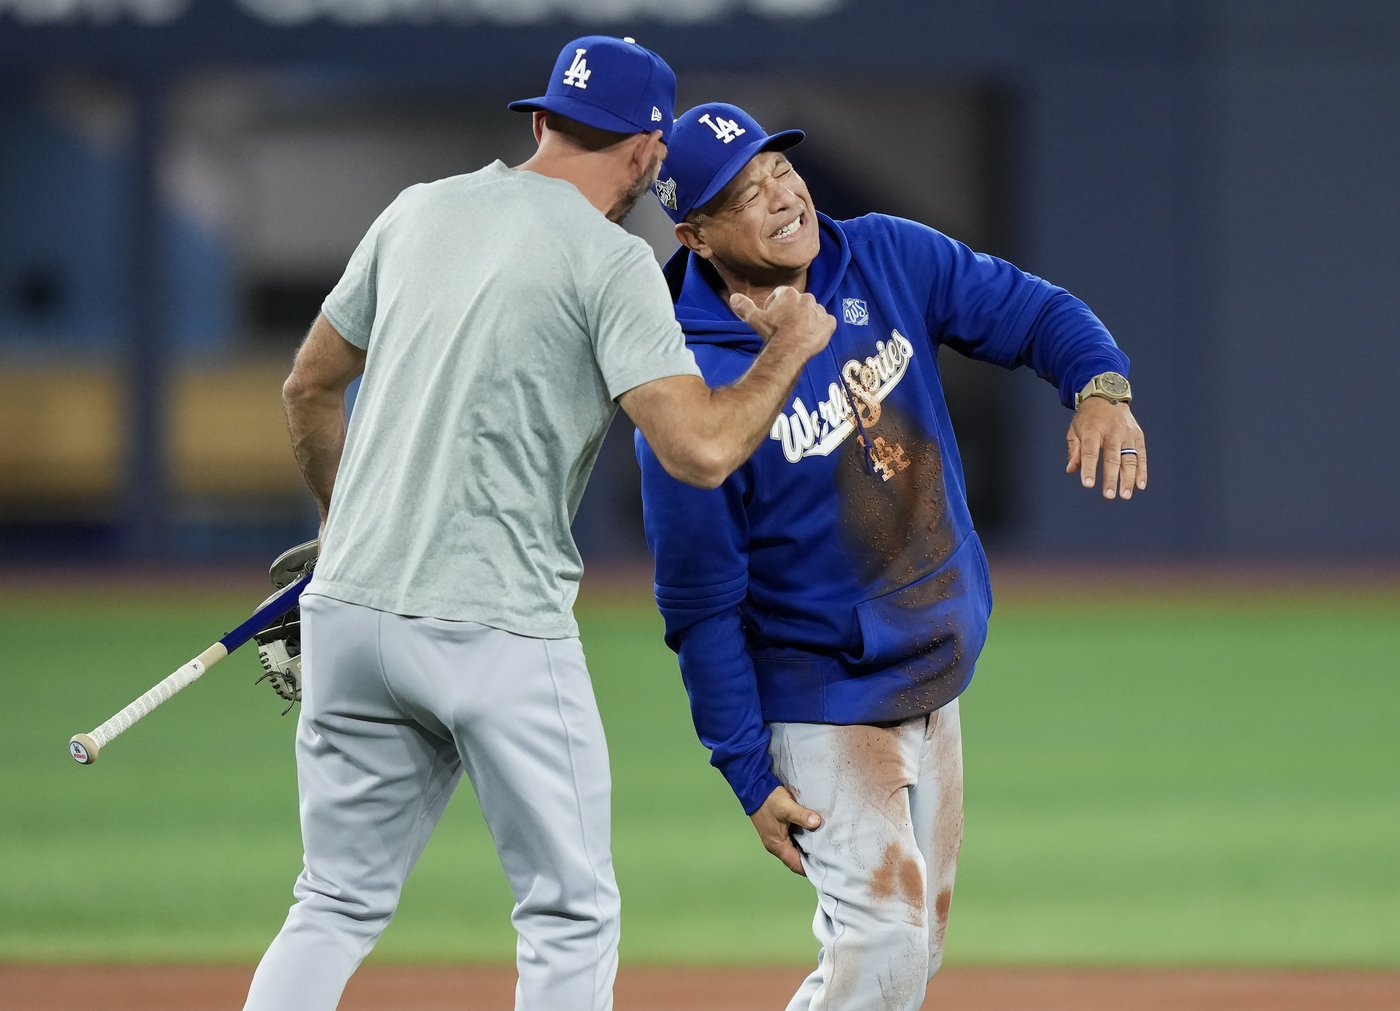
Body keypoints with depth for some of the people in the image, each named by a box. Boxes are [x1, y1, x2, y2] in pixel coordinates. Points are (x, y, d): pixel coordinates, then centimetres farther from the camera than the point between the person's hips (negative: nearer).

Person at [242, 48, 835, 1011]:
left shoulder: (417, 213, 12)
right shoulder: (611, 262, -8)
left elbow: (310, 387, 22)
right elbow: (700, 448, -16)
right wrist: (790, 348, 2)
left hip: (350, 609, 6)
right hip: (498, 625, -6)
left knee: (340, 907, 14)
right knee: (571, 914, 5)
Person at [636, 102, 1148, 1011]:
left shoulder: (887, 261, -5)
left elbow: (1031, 312, 1)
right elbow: (700, 606, -18)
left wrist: (1100, 388, -22)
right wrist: (751, 776, -17)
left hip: (934, 687, 7)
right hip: (820, 704, -7)